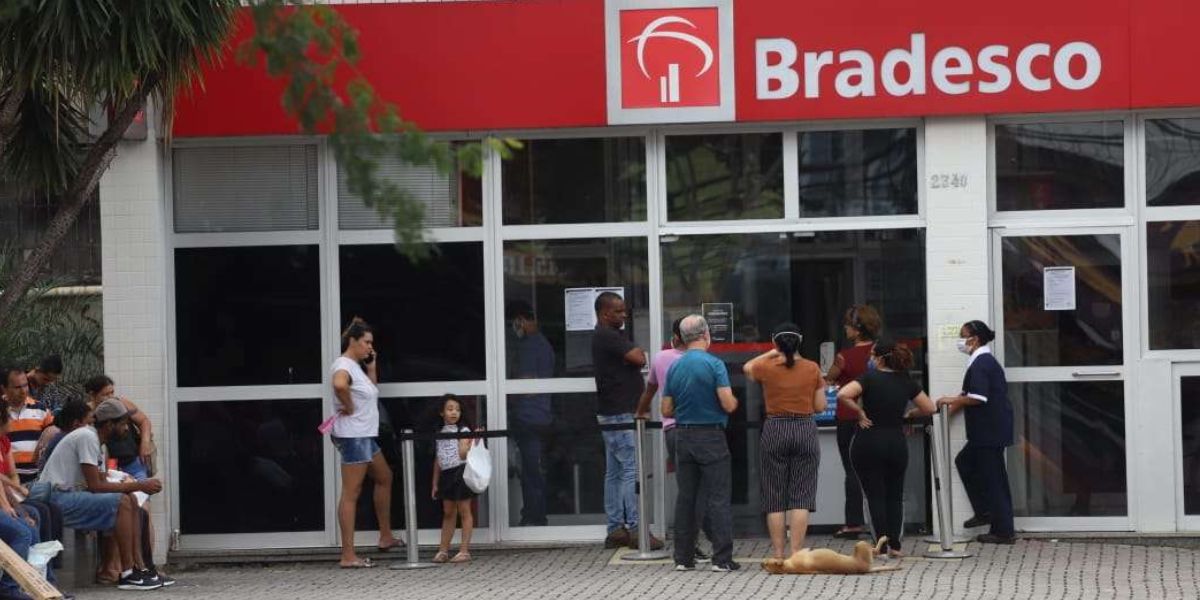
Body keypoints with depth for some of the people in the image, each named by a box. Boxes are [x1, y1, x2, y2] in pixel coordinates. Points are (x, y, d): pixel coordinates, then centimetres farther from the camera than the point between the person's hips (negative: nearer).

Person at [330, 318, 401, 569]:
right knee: (351, 492, -10)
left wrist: (372, 366, 16)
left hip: (365, 435, 11)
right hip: (352, 435, -11)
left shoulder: (356, 366, 16)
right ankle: (348, 556, -10)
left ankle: (386, 537, 32)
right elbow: (339, 385, -37)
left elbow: (372, 391, 26)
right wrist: (348, 408, -22)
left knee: (384, 478, 23)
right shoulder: (343, 365, -15)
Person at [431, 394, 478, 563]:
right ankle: (443, 550, 13)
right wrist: (435, 483, 15)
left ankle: (464, 550, -1)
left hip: (460, 472, -6)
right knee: (448, 513, 10)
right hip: (446, 474, 6)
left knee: (464, 511, -2)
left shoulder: (463, 430, -3)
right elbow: (438, 459, 16)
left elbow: (462, 454, -13)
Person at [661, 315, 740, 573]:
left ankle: (683, 557, 11)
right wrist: (734, 400, 6)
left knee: (685, 498, 10)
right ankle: (722, 558, -6)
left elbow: (666, 410, 7)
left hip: (683, 437, 5)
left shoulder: (674, 367, 5)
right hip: (711, 437, -5)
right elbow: (728, 404, -17)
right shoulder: (714, 365, -11)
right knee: (718, 498, -3)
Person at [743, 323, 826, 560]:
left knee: (775, 497, 6)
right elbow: (820, 406, 1)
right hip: (805, 429, 0)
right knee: (801, 495, 1)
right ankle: (796, 553, -6)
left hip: (775, 431, 0)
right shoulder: (812, 369, -2)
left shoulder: (767, 368, -4)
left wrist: (770, 354, 23)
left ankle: (778, 553, 5)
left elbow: (747, 368, 19)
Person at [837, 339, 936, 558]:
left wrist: (859, 412, -11)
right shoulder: (906, 382, 2)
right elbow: (929, 407, 7)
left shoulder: (870, 378, -10)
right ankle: (895, 545, 10)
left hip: (868, 443, -3)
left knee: (875, 496, 1)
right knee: (895, 496, 14)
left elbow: (843, 395, -25)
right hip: (897, 443, 3)